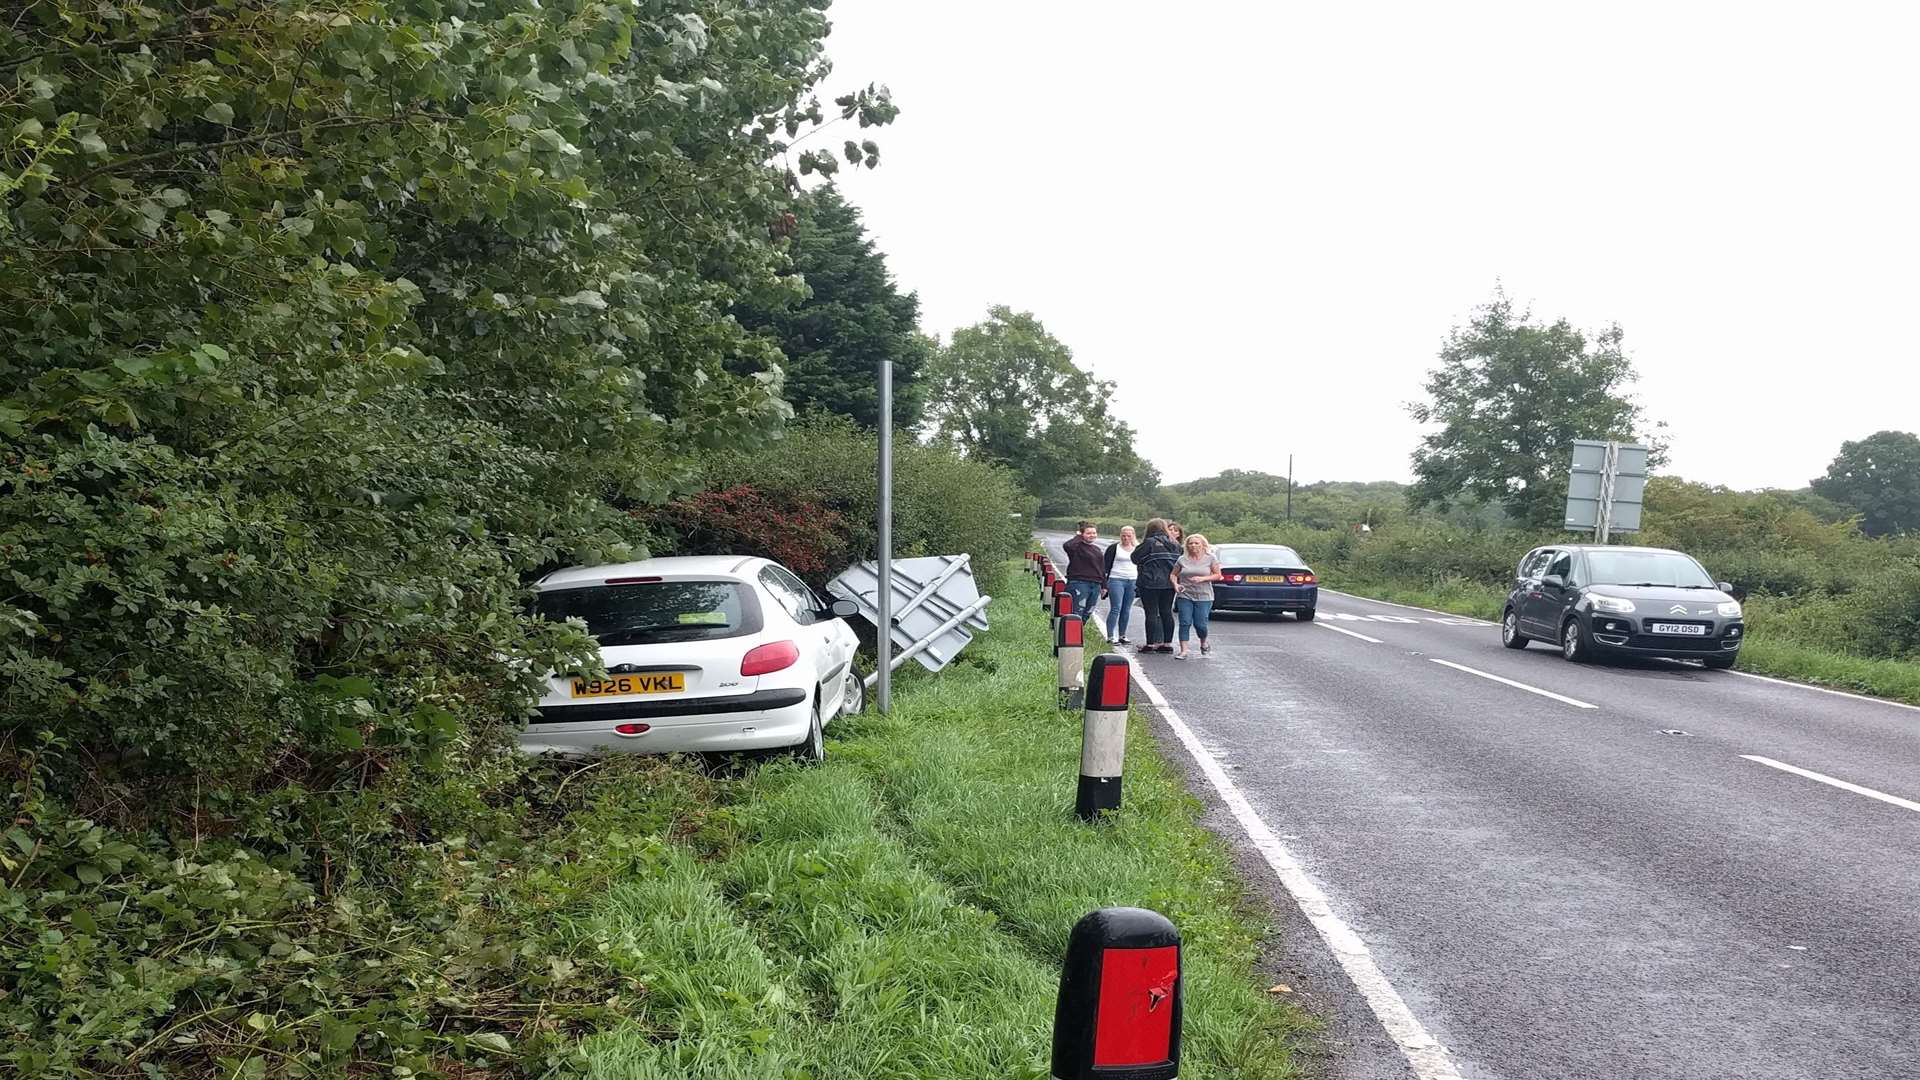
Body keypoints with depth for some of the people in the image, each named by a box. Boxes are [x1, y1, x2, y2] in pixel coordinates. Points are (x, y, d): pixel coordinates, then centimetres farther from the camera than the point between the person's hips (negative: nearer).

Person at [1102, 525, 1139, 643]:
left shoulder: (1138, 549, 12)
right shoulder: (1114, 548, 0)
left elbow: (1140, 567, 18)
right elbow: (1106, 567, -2)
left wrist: (1139, 584, 10)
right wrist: (1104, 585, -9)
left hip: (1132, 582, 4)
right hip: (1116, 580, -4)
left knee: (1126, 611, 6)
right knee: (1116, 609, -10)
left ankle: (1122, 636, 14)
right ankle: (1110, 636, -9)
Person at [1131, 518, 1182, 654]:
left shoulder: (1150, 542, -11)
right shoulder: (1175, 544, 9)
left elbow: (1135, 558, -7)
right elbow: (1178, 562, 14)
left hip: (1151, 583, -6)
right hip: (1170, 583, 6)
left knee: (1151, 613, -2)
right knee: (1166, 612, 10)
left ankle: (1151, 643, -2)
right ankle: (1167, 643, 11)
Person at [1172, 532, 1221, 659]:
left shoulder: (1210, 558, 0)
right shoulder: (1183, 559, 4)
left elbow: (1218, 575, 0)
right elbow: (1173, 574, 10)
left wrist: (1203, 578, -14)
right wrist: (1175, 584, -11)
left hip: (1203, 597, -1)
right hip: (1185, 596, 1)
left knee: (1200, 624, -3)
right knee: (1185, 623, -7)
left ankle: (1204, 644, 28)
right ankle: (1183, 651, -3)